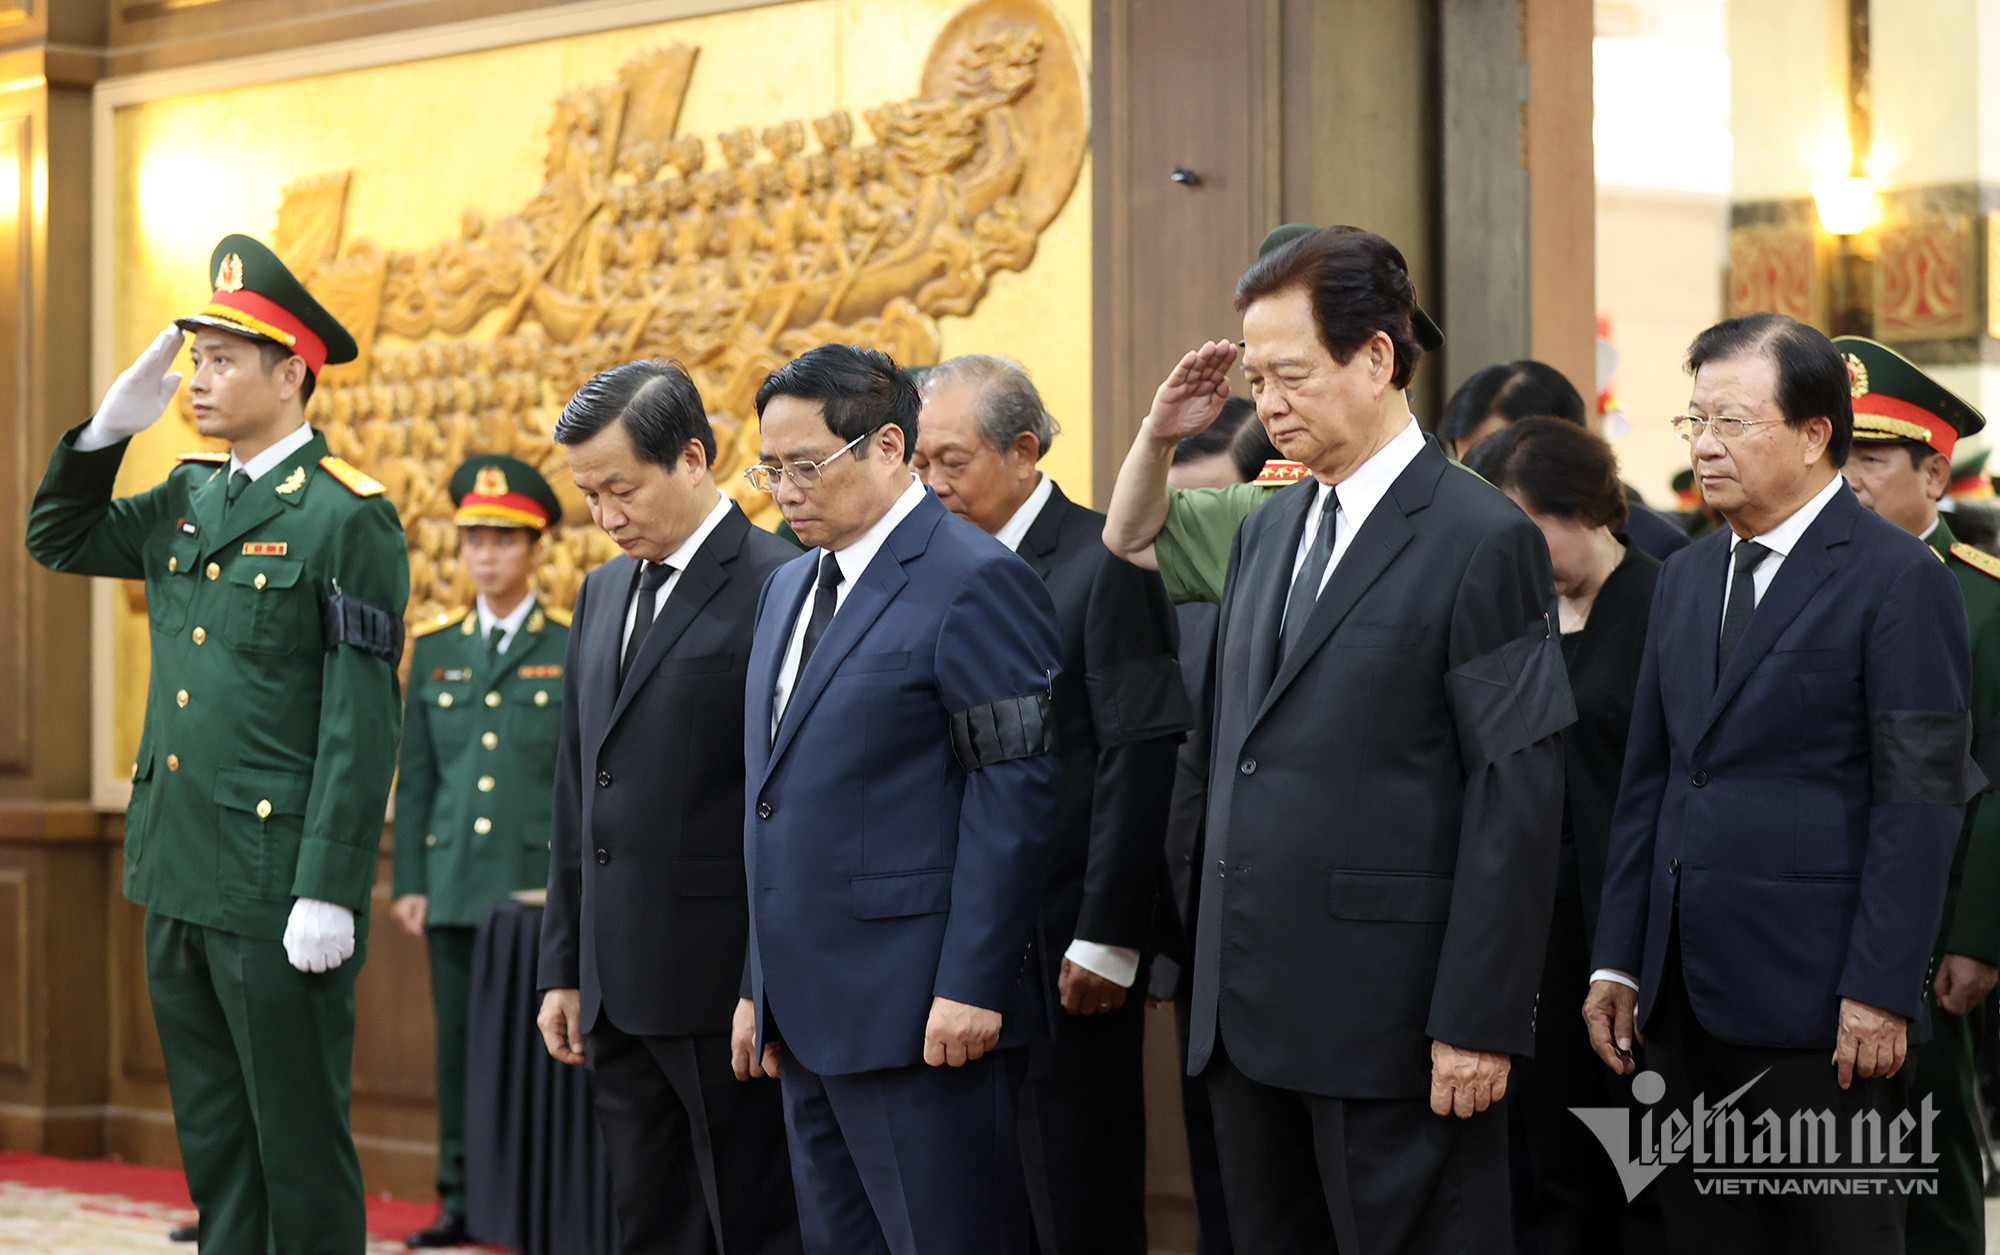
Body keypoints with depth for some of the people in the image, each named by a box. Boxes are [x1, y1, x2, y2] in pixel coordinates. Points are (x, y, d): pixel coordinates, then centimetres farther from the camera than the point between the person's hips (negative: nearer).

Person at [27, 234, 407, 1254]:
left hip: (278, 893, -8)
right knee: (212, 1146, 13)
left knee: (301, 1150, 0)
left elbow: (362, 723, -15)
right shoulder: (187, 498, 11)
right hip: (177, 881, 8)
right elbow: (57, 539, 23)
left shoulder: (348, 518, -11)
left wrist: (328, 895, -19)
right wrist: (113, 422, 7)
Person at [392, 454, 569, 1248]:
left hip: (541, 886, -3)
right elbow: (415, 774, 12)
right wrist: (409, 881, 6)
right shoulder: (434, 648, 12)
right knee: (458, 1041, 5)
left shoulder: (573, 650, 2)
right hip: (456, 884, 3)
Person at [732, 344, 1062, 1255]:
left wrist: (971, 986, -19)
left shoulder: (974, 582, -9)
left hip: (919, 1013, -9)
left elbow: (1013, 795, -15)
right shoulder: (790, 588, 18)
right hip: (808, 1012, 9)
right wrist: (762, 987, 17)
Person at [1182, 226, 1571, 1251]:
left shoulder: (1482, 542, -9)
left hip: (1389, 1013, -7)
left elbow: (1517, 796, -13)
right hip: (1246, 1013, 7)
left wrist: (1478, 1022, -16)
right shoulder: (1267, 531, 16)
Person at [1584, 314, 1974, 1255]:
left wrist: (1880, 991, -16)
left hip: (1817, 1003, -7)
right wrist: (1617, 962, 10)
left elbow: (1920, 802, -12)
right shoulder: (1686, 579, 15)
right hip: (1688, 1000, 7)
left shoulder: (1899, 579, -7)